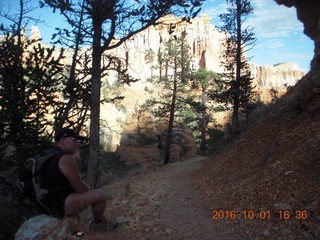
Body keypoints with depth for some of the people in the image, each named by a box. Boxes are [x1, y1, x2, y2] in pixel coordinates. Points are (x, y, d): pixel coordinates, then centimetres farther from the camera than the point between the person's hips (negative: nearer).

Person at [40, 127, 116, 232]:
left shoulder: (49, 154, 8)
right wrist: (88, 190, 4)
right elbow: (79, 188, -19)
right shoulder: (66, 158, -23)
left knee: (86, 186, 26)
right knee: (101, 195, -11)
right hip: (60, 205, -11)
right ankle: (98, 224, 16)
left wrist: (85, 186, 13)